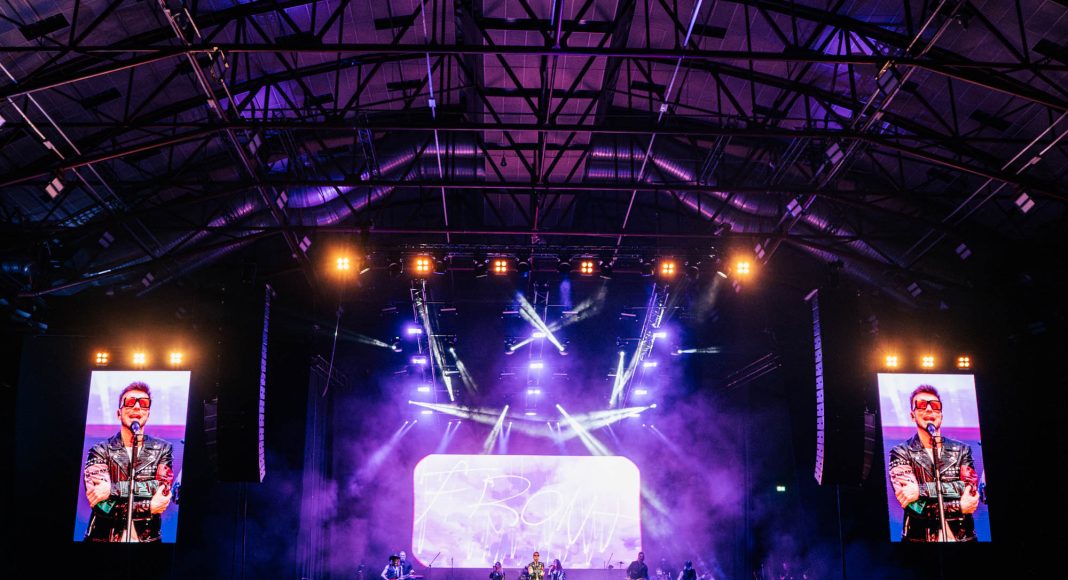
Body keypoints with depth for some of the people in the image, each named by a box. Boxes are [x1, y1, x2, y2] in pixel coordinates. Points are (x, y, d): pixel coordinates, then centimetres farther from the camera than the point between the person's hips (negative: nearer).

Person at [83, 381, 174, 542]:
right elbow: (98, 501, -9)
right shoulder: (99, 450, 2)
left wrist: (112, 488, -17)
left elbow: (163, 491, -9)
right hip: (103, 538, 0)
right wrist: (147, 506, -15)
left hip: (146, 538, 1)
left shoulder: (163, 449, 5)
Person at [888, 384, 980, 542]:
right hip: (919, 538, -2)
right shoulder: (900, 452, -1)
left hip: (963, 537, 2)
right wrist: (958, 507, -14)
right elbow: (911, 504, -12)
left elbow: (970, 489, -10)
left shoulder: (961, 450, 7)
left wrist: (921, 489, -20)